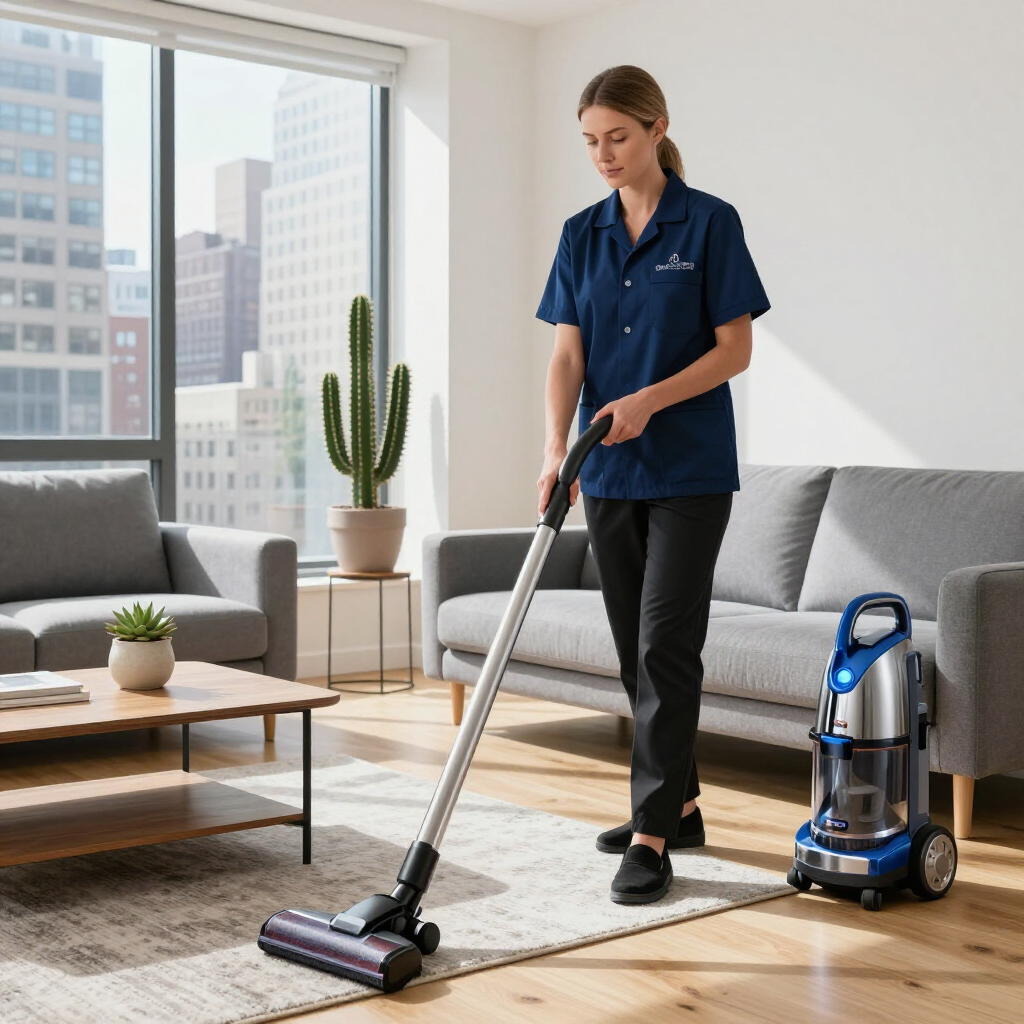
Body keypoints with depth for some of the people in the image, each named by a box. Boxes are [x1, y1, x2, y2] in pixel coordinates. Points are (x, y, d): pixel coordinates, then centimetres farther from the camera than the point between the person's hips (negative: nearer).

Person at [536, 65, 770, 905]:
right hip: (611, 473, 6)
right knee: (636, 649, 11)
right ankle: (677, 802, 25)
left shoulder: (709, 223, -5)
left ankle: (652, 837, -5)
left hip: (689, 470, -5)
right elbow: (567, 356, 2)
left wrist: (650, 399, -21)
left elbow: (735, 349, -8)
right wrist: (556, 449, -13)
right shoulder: (582, 235, 8)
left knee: (665, 646, -10)